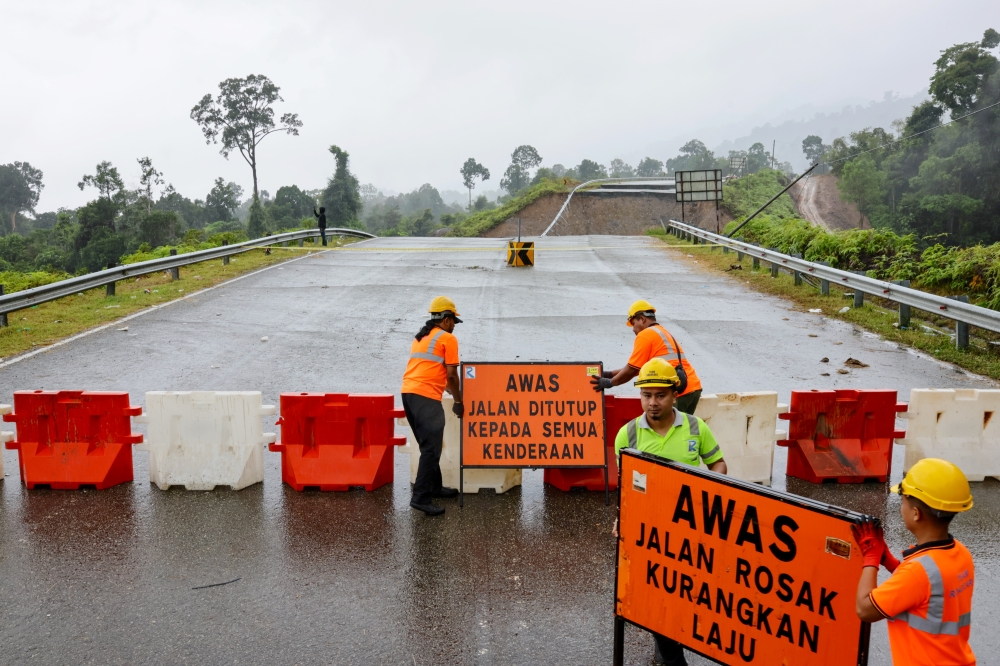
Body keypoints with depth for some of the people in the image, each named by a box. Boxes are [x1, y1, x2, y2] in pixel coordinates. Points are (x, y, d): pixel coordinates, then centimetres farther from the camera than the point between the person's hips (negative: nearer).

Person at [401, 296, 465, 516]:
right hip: (426, 396, -9)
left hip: (408, 392, 9)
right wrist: (458, 401, 7)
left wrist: (450, 391, 37)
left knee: (429, 445, 20)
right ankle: (421, 497, -11)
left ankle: (434, 486, 29)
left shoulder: (421, 337, 24)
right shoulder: (448, 338, 0)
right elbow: (451, 375, -5)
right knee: (432, 448, -8)